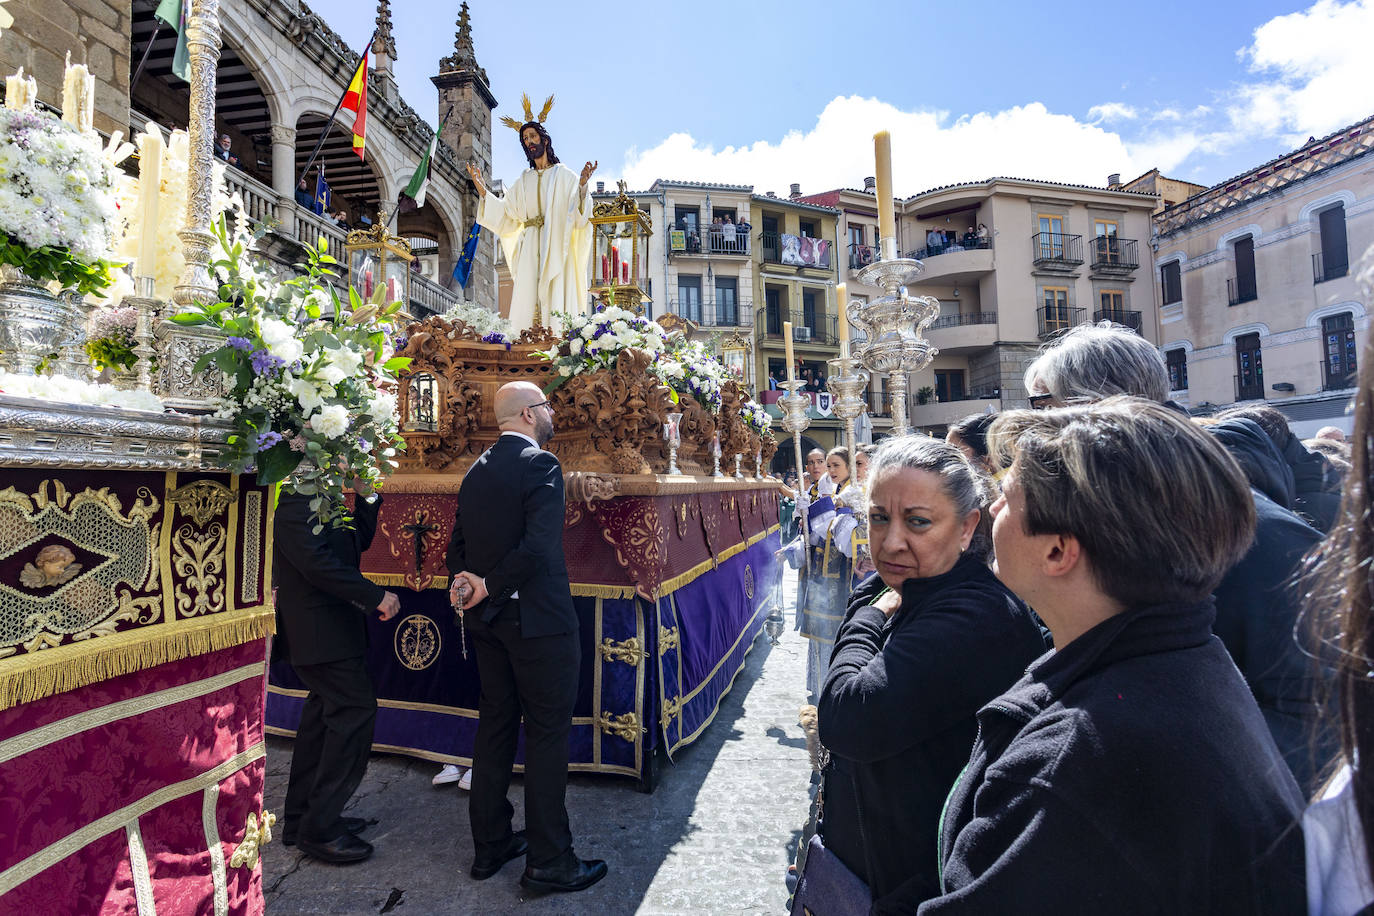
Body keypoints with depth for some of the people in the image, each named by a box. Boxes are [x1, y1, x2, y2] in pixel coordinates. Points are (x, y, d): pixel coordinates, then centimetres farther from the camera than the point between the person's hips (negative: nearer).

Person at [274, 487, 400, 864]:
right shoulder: (294, 505, -17)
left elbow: (359, 541, 15)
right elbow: (318, 564, -26)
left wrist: (366, 497, 4)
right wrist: (377, 596, -23)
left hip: (332, 628, 10)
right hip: (319, 632, -10)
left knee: (324, 714, 16)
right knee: (356, 710, -8)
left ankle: (302, 819, 30)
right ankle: (320, 829, 4)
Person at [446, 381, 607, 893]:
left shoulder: (477, 471, 10)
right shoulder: (540, 464, -15)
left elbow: (458, 544, 10)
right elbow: (539, 546, -25)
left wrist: (465, 585, -3)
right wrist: (489, 586, -14)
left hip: (488, 620, 8)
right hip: (538, 620, -8)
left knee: (496, 726, 18)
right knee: (548, 733, 3)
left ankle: (490, 845, 32)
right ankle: (549, 861, 15)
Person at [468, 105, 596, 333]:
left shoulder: (563, 175, 8)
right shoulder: (523, 180, 21)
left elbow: (578, 211, -6)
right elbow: (505, 210, 16)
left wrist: (582, 184, -23)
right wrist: (482, 189, 10)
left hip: (555, 247, -4)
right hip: (529, 248, 4)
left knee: (555, 297, -11)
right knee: (526, 299, -6)